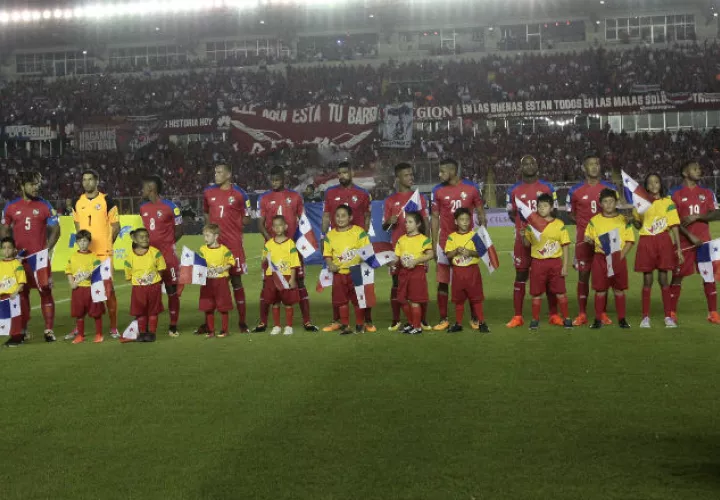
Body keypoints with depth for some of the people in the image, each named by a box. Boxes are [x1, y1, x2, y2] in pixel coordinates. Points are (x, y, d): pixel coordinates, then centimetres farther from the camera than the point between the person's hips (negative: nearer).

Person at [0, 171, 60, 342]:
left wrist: (47, 249, -7)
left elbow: (55, 230, 3)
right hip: (20, 258, 2)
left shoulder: (45, 206, 1)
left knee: (46, 291, -5)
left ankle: (49, 329, -3)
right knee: (21, 293, 10)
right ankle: (22, 329, 19)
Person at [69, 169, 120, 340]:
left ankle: (113, 327, 8)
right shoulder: (77, 203, 9)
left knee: (108, 289, -1)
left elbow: (116, 226, 1)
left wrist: (106, 243, -1)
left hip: (104, 253, -3)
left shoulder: (107, 201, -2)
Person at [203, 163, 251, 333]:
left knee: (236, 280, 2)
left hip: (233, 243, -3)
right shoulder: (208, 192, 9)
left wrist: (232, 224, -11)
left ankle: (242, 321, 9)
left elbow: (246, 219, 5)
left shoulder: (239, 194, -2)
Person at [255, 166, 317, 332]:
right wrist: (271, 241, -12)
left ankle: (307, 322, 3)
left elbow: (303, 222, 10)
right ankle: (262, 323, 8)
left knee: (299, 282, 0)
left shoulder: (295, 197, 7)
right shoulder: (264, 198, 6)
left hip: (292, 245, 0)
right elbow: (261, 224, 2)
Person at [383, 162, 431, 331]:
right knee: (397, 282, 1)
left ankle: (423, 319, 5)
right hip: (397, 247, -1)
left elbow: (426, 223, 11)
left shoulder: (420, 198, 10)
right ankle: (395, 320, 8)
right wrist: (390, 222, -14)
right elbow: (384, 227, 8)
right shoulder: (390, 200, 6)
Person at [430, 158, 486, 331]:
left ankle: (475, 318, 16)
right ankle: (443, 319, 10)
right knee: (442, 282, 1)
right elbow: (435, 218, 6)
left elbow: (480, 214, 6)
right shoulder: (438, 191, 3)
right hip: (445, 242, 1)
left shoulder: (471, 188, 0)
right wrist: (434, 245, 1)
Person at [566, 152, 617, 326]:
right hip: (584, 238, -1)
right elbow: (571, 213, 11)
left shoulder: (610, 189, 3)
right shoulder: (575, 191, 1)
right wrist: (586, 225, -2)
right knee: (583, 274, 0)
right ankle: (582, 314, 6)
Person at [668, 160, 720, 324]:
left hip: (704, 240, 3)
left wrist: (697, 216, -14)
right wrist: (690, 236, -14)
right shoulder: (675, 194, 0)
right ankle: (672, 312, 9)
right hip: (683, 241, -3)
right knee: (677, 276, 1)